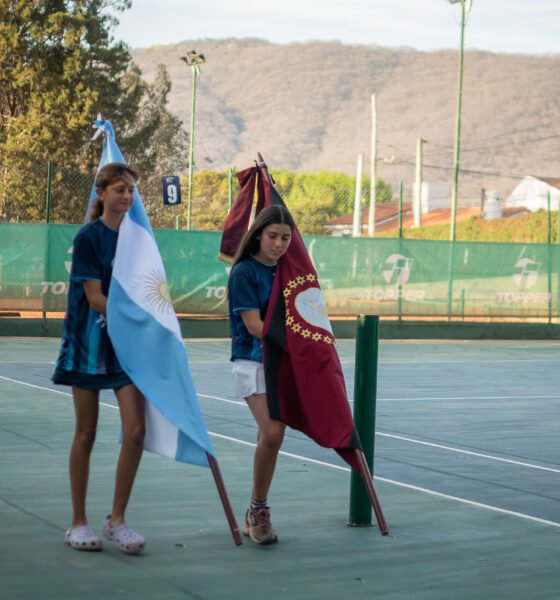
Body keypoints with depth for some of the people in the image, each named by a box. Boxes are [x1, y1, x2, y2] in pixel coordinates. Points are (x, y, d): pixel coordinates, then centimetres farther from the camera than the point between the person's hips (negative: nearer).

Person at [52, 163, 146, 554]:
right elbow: (94, 297, -14)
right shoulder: (89, 238, -8)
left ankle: (117, 520, 6)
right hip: (91, 343, -4)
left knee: (136, 431, -6)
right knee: (86, 434, 4)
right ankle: (78, 523, 15)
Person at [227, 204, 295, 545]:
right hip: (253, 363, -5)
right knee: (272, 434, -19)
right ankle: (258, 509, -3)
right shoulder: (244, 272, -8)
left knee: (271, 435, 3)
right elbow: (254, 325, -14)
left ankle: (257, 514, 15)